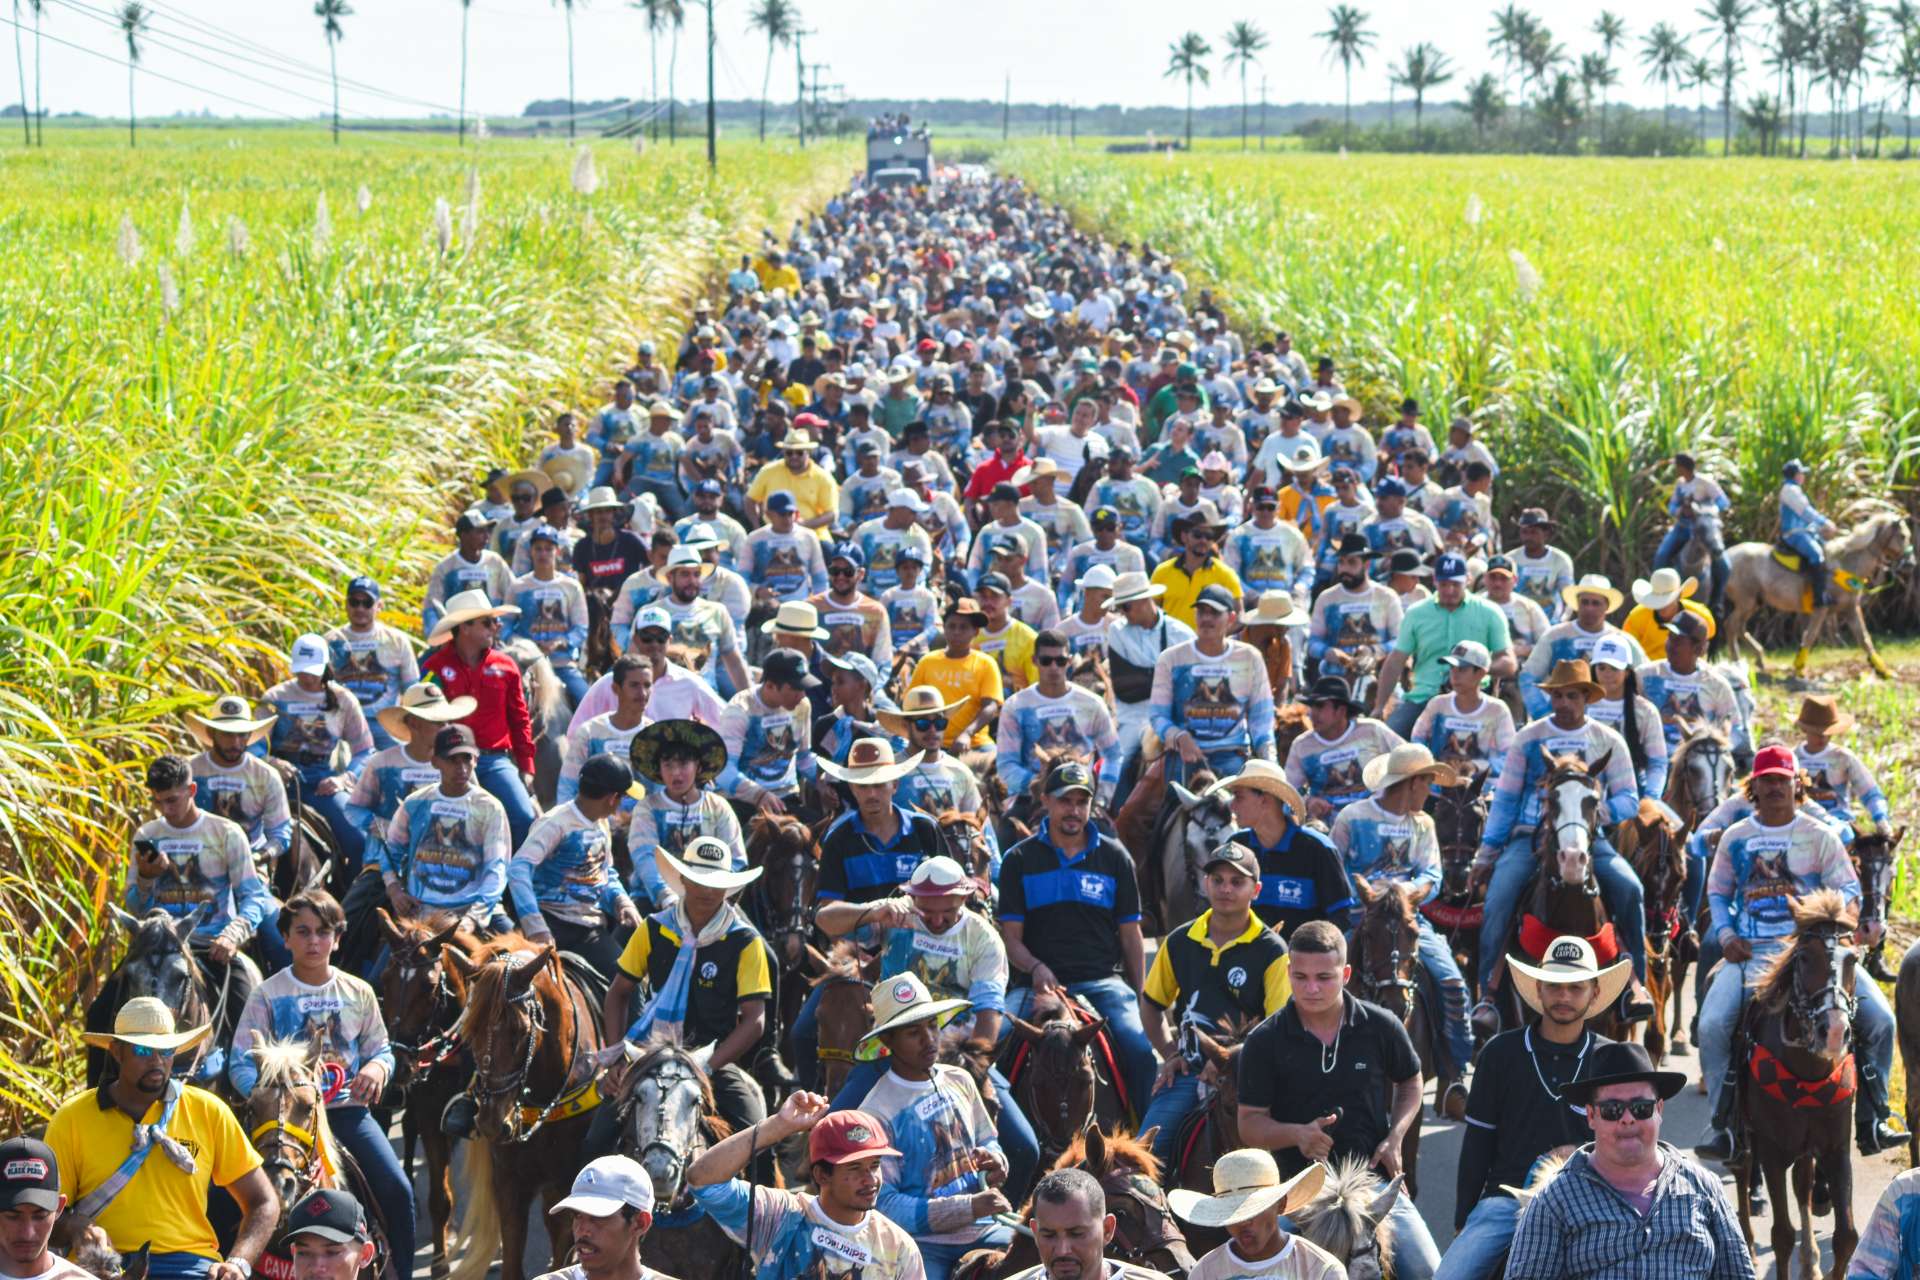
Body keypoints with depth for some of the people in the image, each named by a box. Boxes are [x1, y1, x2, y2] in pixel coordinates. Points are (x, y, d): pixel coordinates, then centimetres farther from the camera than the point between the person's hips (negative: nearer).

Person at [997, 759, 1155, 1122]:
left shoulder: (1114, 857, 13)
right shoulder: (1020, 859, 10)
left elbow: (1130, 935, 14)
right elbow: (1011, 935, 6)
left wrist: (1140, 998, 7)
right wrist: (1035, 968, -14)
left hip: (1103, 980, 0)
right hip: (1038, 983, 0)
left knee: (1140, 1048, -25)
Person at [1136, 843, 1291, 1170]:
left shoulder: (1272, 951, -3)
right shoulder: (1180, 941, 11)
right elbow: (1151, 1003, 23)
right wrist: (1169, 1053, 9)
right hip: (1188, 1069, 5)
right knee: (1147, 1151, -8)